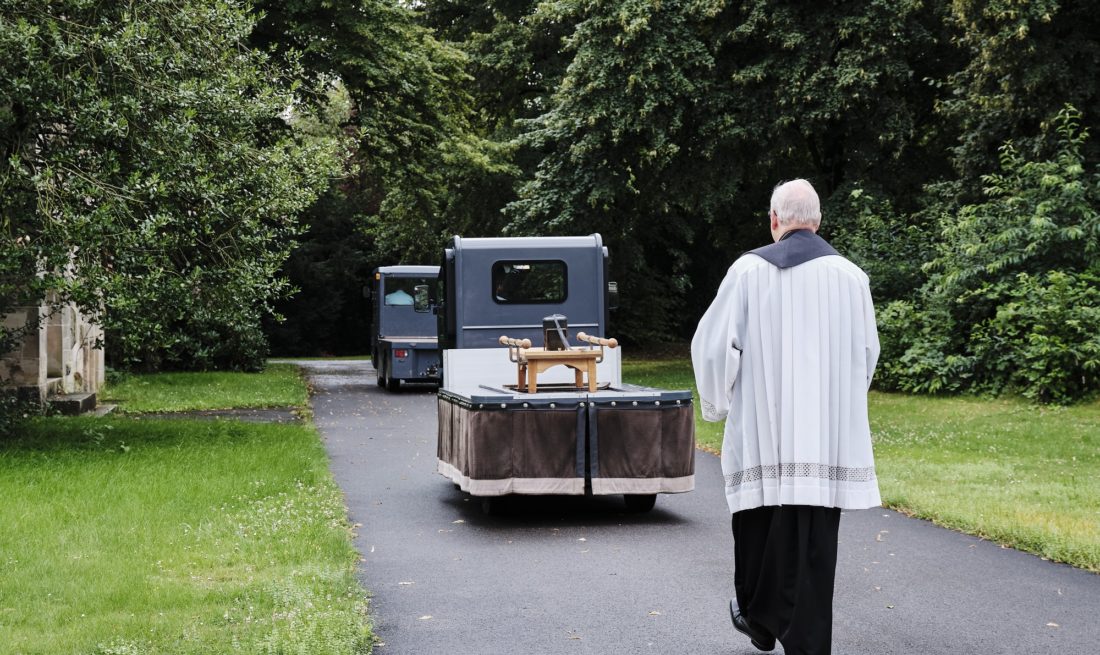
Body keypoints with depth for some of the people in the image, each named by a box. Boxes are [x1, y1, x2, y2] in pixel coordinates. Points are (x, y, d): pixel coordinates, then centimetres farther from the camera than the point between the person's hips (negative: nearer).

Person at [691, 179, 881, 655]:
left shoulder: (748, 270, -4)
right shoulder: (849, 276, 0)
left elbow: (712, 344, -2)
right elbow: (866, 353, 8)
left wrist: (717, 404, 14)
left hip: (760, 429, 0)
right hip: (827, 434, 0)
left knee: (760, 523, 17)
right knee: (812, 542, 3)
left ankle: (758, 616, 33)